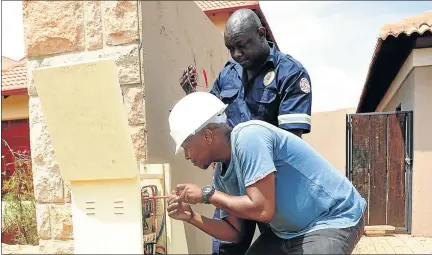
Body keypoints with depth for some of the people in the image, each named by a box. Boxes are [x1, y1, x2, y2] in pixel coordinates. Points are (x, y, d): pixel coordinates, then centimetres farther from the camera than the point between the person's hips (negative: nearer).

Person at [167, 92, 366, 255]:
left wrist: (207, 194, -19)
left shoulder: (248, 136, -25)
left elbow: (262, 209, -30)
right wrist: (191, 217, -5)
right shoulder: (221, 175, 0)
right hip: (288, 232, 8)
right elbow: (235, 232, 6)